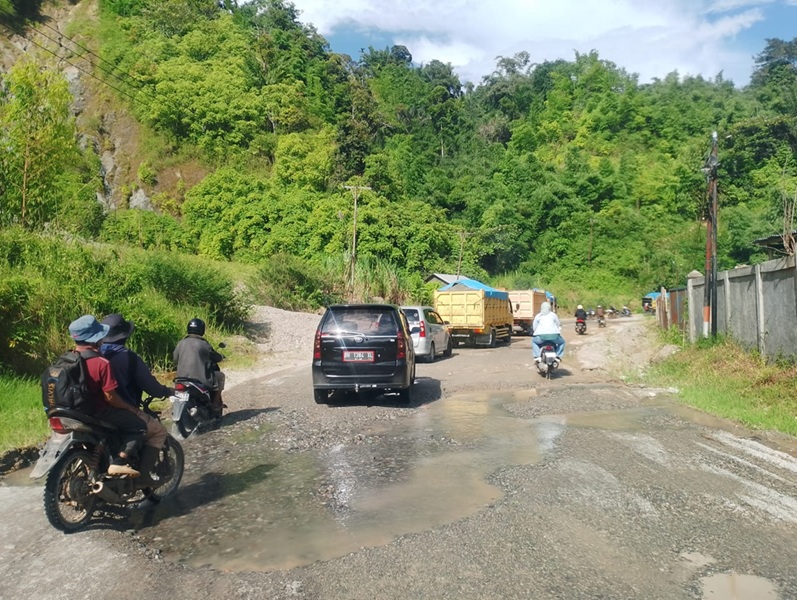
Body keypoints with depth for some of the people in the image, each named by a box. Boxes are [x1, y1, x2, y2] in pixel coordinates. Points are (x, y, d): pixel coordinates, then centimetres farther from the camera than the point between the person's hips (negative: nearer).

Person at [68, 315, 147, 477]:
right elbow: (110, 397, -22)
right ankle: (120, 463, -15)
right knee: (139, 426, -1)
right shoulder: (101, 363, -24)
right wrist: (132, 409, -8)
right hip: (98, 413, -9)